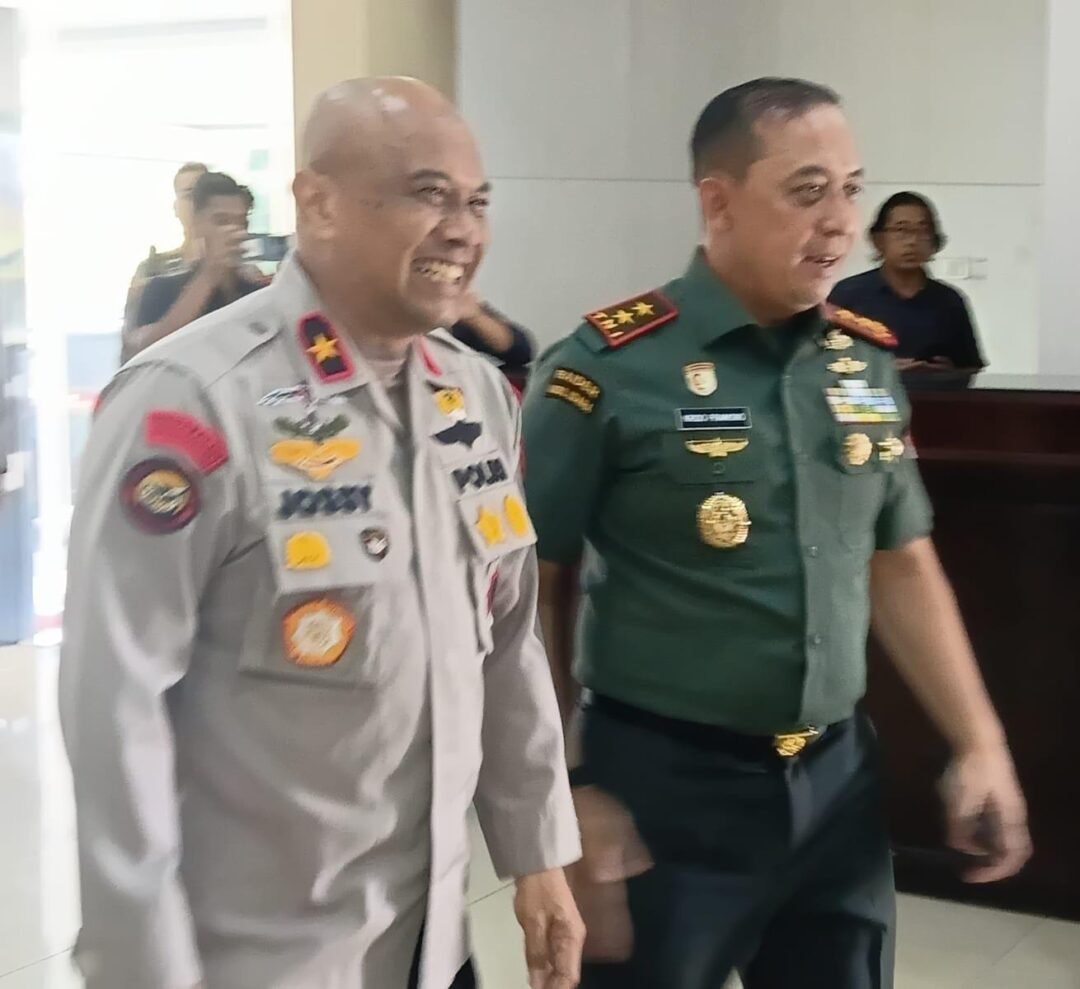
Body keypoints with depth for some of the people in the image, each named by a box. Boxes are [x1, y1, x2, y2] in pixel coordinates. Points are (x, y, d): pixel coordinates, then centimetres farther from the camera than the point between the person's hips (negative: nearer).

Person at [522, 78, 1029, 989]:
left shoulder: (868, 362, 5)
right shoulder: (609, 368, -13)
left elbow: (902, 566, 13)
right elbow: (533, 587, -8)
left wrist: (979, 744, 9)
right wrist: (568, 786, -8)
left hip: (838, 779, 5)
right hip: (662, 786, -5)